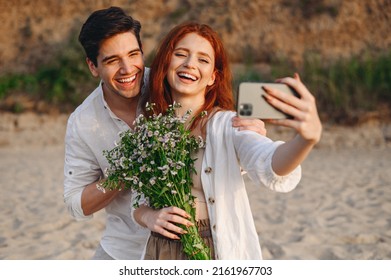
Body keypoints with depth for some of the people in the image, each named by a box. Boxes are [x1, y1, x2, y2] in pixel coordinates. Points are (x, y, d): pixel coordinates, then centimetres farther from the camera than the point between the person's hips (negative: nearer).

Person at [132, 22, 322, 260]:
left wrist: (308, 137, -52)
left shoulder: (228, 124, -13)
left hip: (222, 254, -3)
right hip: (161, 252, 3)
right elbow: (138, 202, 7)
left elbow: (272, 169, -32)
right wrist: (148, 216, -15)